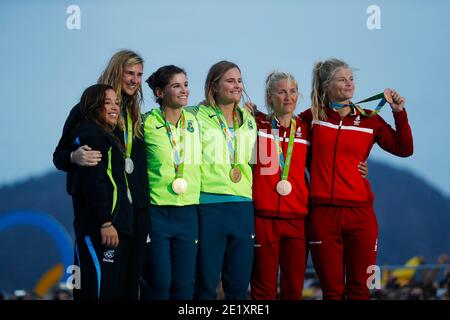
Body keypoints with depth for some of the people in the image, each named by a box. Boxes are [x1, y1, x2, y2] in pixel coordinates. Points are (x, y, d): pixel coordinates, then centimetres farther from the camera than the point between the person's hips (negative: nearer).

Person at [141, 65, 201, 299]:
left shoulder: (193, 121, 7)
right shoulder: (148, 124, -6)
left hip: (188, 212, 4)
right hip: (157, 210, -4)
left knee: (184, 285, 4)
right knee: (159, 284, -4)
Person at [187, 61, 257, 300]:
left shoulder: (249, 120, 15)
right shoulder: (198, 117, -2)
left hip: (243, 205, 5)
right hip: (208, 205, -5)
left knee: (239, 285, 7)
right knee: (206, 283, -2)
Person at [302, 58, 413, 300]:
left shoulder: (370, 120, 8)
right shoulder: (313, 117, 6)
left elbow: (404, 149, 6)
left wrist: (399, 112, 0)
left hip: (360, 214, 1)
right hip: (323, 213, -1)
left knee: (359, 288, 2)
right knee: (332, 290, 3)